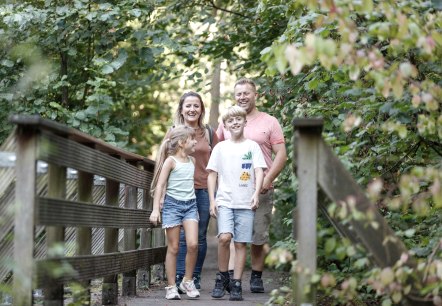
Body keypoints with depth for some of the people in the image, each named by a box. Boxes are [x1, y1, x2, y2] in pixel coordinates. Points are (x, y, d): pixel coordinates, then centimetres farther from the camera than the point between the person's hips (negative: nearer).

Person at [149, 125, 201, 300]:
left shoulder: (192, 161, 11)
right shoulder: (171, 161, -6)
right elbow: (160, 185, -8)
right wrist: (156, 209, -15)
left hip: (190, 204, 4)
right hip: (173, 204, -4)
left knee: (193, 244, -11)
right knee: (173, 248, 0)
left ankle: (187, 281, 5)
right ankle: (171, 287, 7)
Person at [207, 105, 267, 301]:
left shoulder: (252, 146, 8)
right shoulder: (220, 148, 10)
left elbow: (259, 171, 1)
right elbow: (212, 174, 10)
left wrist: (256, 193, -15)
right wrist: (212, 201, 1)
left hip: (246, 203, 0)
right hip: (224, 201, 0)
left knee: (241, 243, -1)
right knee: (224, 237, -19)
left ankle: (236, 284, 5)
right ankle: (222, 277, 0)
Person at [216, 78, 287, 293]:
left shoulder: (269, 122, 5)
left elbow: (281, 155, -1)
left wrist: (268, 179, -14)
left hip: (260, 190, -2)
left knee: (258, 236, 2)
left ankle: (256, 277, 13)